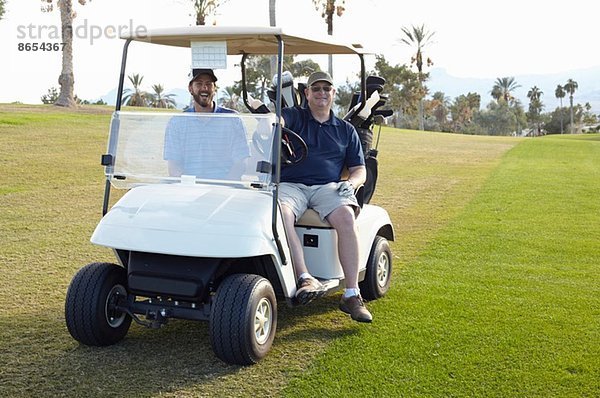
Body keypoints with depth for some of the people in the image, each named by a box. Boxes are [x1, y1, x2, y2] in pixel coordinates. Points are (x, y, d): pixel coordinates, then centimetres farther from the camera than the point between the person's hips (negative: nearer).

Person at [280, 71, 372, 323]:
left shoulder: (346, 130, 23)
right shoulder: (294, 117, 17)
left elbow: (359, 170, 20)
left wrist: (350, 183, -3)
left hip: (328, 187, 1)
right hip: (291, 186, -1)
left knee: (346, 216, -32)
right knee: (280, 213, -36)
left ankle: (351, 295, -31)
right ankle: (306, 279, -39)